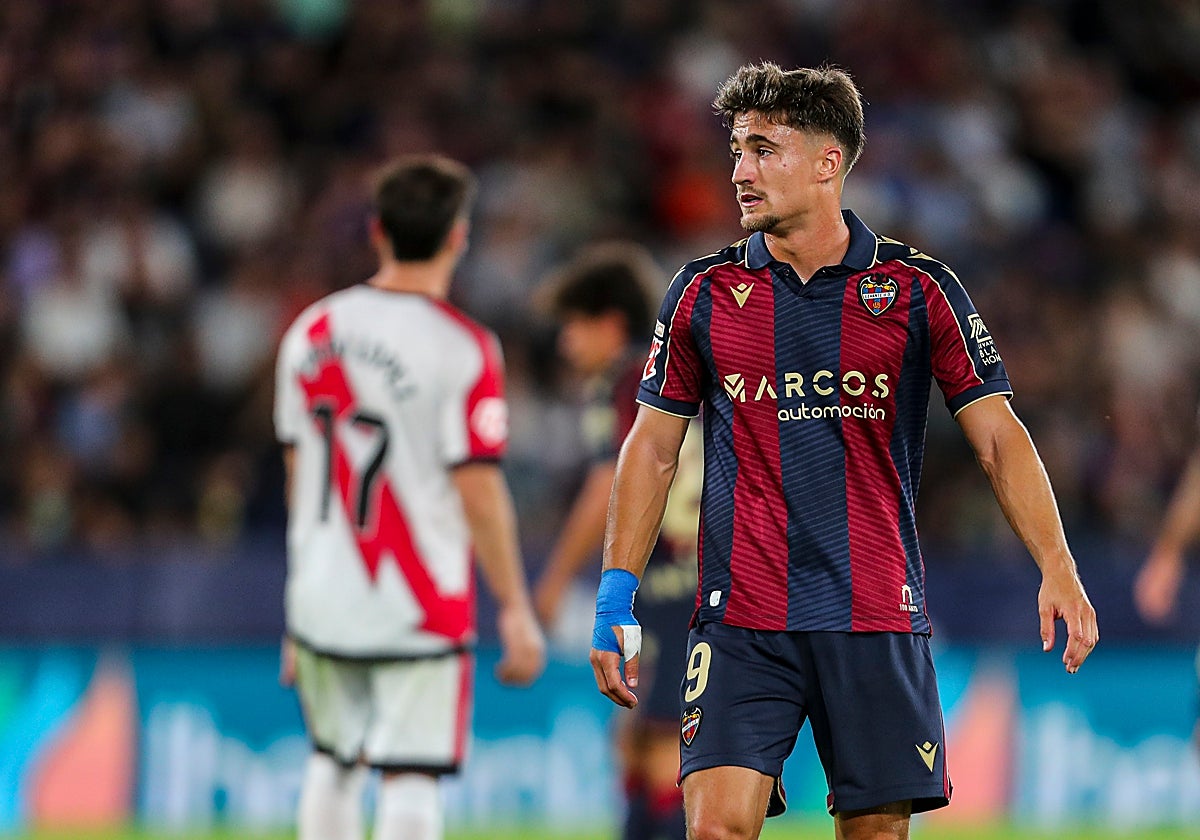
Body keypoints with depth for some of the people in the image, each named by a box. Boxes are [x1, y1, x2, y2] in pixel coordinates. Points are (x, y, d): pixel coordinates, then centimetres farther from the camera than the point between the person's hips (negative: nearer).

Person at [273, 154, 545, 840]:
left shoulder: (312, 330, 6)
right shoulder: (463, 348, -13)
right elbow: (477, 488, -15)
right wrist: (515, 610, -8)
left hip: (323, 597, 5)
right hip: (420, 605, -5)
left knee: (333, 764, 19)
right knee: (411, 779, -3)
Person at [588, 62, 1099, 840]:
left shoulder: (919, 290, 1)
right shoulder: (704, 294, 6)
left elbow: (998, 434, 1)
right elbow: (653, 447, 12)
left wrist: (1056, 568, -10)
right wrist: (616, 597, 5)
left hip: (877, 621, 0)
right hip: (740, 622, 0)